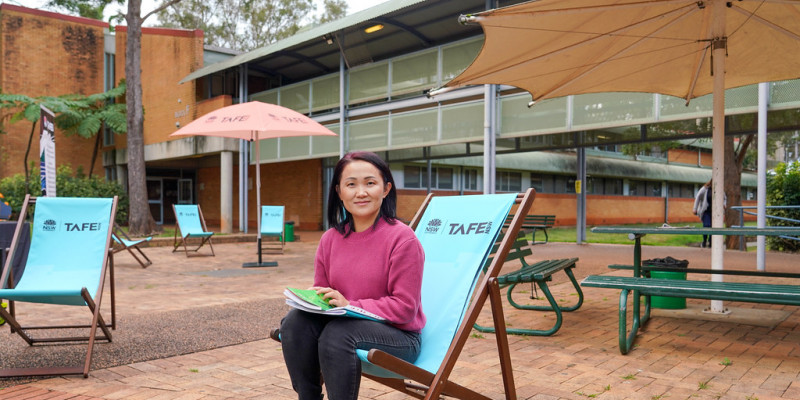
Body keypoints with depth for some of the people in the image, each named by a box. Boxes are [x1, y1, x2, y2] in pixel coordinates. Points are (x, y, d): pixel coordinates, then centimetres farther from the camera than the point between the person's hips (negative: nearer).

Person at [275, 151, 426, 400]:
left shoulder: (402, 238, -14)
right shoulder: (330, 239, 5)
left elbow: (404, 307, -15)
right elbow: (322, 290, 14)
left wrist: (350, 305, -21)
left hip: (398, 335, -5)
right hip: (343, 323, 6)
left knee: (338, 332, -32)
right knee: (296, 321, -20)